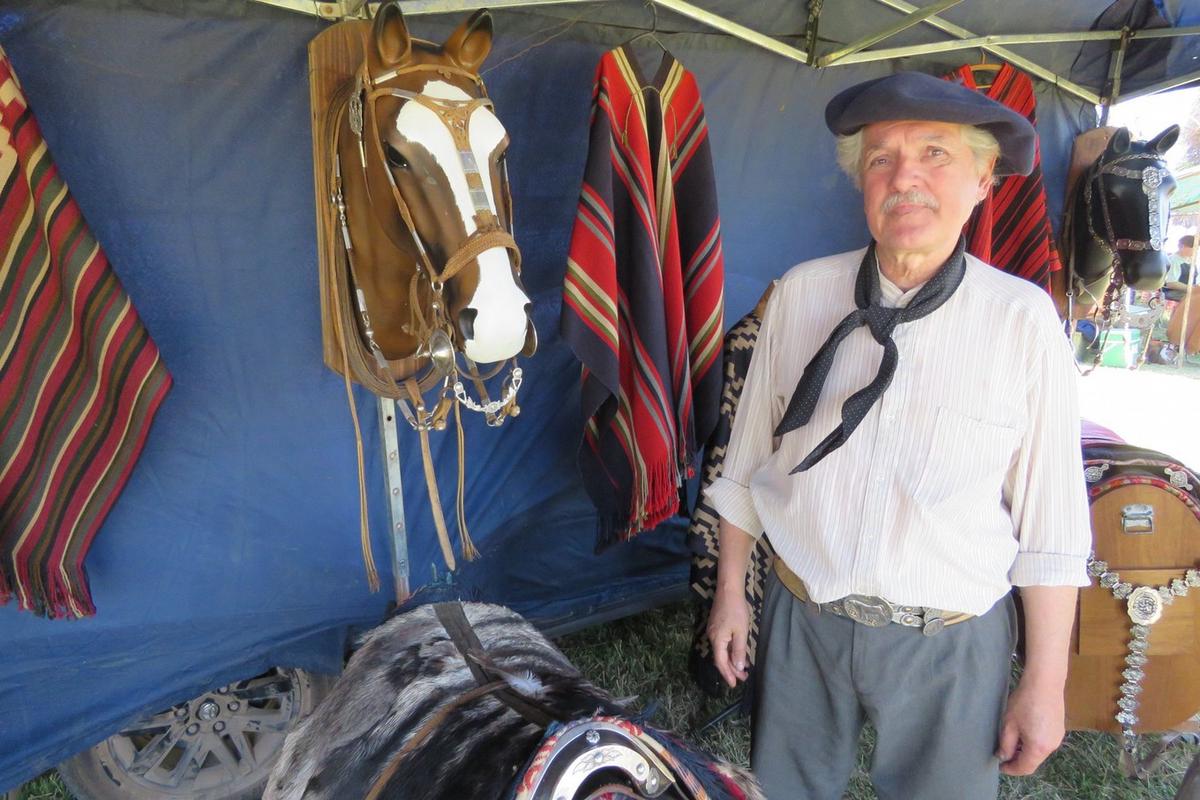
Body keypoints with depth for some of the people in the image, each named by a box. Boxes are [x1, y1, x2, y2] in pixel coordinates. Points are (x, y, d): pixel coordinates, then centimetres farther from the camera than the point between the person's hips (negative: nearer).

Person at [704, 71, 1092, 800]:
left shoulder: (1024, 318, -13)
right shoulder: (801, 294, -8)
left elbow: (1051, 526, -7)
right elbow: (748, 459, 0)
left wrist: (1046, 684, -3)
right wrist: (731, 594, 6)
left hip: (951, 644, -1)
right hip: (801, 623, 2)